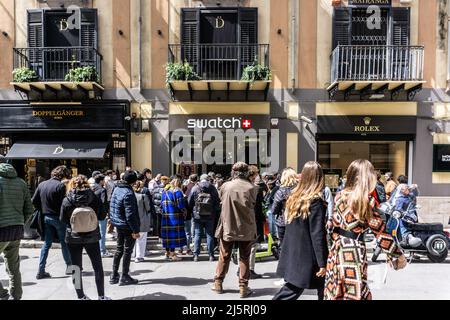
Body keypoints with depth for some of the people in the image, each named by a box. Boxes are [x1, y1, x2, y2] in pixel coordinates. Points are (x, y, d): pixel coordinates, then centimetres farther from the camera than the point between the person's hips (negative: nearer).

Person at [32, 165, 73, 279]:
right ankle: (69, 267, 21)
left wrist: (42, 210, 14)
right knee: (64, 243, 9)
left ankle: (41, 271, 11)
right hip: (58, 218, -6)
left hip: (46, 218, 6)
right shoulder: (60, 186, -15)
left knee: (46, 244, 13)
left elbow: (34, 201, 6)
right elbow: (63, 203, -18)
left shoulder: (42, 184, 6)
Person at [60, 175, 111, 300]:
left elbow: (63, 220, -1)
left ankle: (81, 296, 19)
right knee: (98, 267, 12)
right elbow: (102, 216, -4)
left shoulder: (67, 200, -8)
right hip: (92, 236, 0)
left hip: (73, 238, 0)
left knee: (76, 268, 13)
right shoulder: (94, 197, -8)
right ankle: (101, 296, 17)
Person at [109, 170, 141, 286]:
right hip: (128, 226, -8)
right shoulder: (128, 193, -23)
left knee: (119, 249, 19)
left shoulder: (117, 189, 4)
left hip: (118, 225, 8)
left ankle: (114, 276, 26)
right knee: (127, 251, 5)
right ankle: (124, 277, 14)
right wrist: (135, 230, -19)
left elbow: (112, 208, 13)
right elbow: (130, 214, -24)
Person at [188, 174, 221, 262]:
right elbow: (217, 202, 2)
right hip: (210, 216, 1)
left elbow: (189, 202, 1)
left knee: (197, 235, 6)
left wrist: (191, 212, 16)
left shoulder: (195, 188, -2)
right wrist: (217, 214, 11)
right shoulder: (213, 188, 1)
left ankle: (196, 255, 8)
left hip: (197, 216, 0)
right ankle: (211, 255, 9)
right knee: (210, 235, 7)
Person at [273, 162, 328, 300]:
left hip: (292, 255, 7)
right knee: (324, 291, 12)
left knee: (292, 289, 15)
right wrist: (322, 262, -14)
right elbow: (318, 235, -19)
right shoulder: (316, 202, -18)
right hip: (308, 258, -7)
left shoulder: (294, 197, 4)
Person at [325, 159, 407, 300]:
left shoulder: (340, 196, 4)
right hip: (354, 251, -6)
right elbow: (380, 232, -9)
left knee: (335, 292, 16)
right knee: (354, 293, 5)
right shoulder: (367, 201, -12)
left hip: (337, 249, 6)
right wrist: (398, 255, 1)